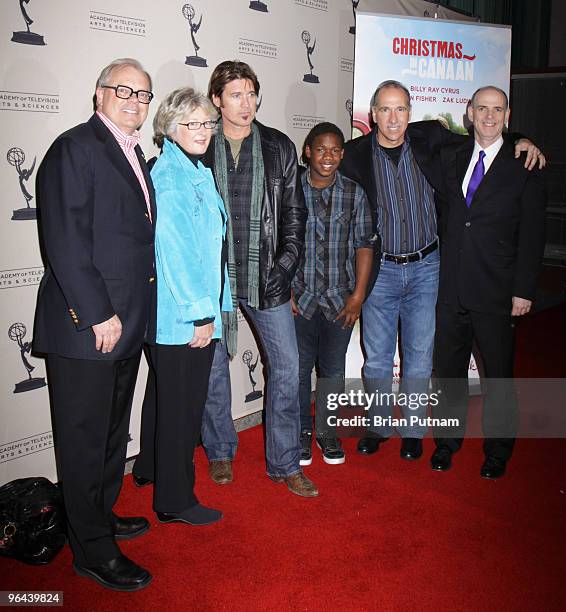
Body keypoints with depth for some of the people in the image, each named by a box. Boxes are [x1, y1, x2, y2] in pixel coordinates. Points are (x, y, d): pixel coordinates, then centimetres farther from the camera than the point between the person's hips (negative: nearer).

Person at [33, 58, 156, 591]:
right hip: (84, 327, -9)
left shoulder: (134, 156, 16)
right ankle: (93, 551, 18)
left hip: (124, 325, 9)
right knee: (85, 440, 4)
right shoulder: (75, 148, -10)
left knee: (112, 432, 20)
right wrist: (98, 315, -19)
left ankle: (102, 516, 39)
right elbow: (64, 242, -18)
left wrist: (128, 315, 12)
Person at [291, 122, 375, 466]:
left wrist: (358, 294, -3)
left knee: (334, 370, 10)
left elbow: (365, 245, 3)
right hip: (299, 297, -1)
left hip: (340, 299, 1)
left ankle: (327, 431, 29)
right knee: (299, 368, 7)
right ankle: (302, 431, 26)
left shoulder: (354, 194, 2)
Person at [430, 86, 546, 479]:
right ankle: (448, 442, 31)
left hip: (496, 292, -3)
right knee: (449, 369, 13)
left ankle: (497, 451, 27)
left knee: (499, 375, 10)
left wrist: (524, 291, -9)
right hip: (451, 288, 3)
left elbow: (532, 235, -5)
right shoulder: (450, 158, 9)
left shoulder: (524, 168, -2)